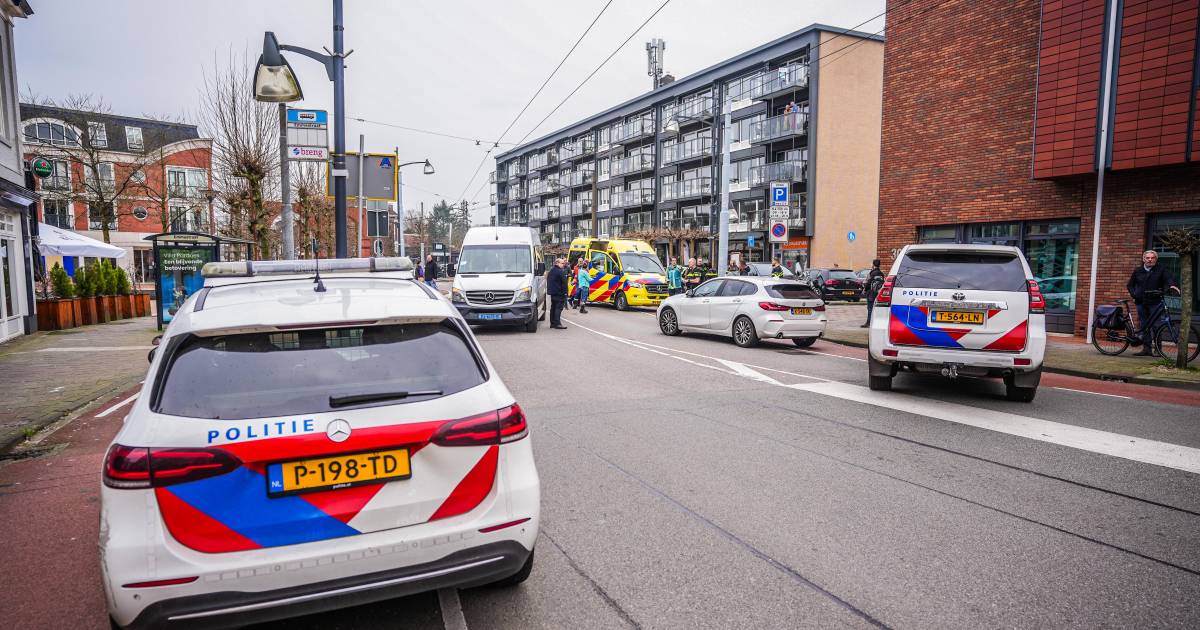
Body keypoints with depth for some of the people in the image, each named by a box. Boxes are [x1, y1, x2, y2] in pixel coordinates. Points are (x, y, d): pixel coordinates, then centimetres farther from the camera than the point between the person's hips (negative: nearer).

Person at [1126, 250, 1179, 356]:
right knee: (1143, 326, 5)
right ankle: (1146, 348, 11)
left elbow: (1169, 278, -13)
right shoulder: (1138, 271, 12)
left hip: (1154, 303, -3)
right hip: (1141, 303, 4)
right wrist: (1133, 294, 3)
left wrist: (1172, 285, -34)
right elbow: (1129, 285, 20)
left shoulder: (1160, 270, 3)